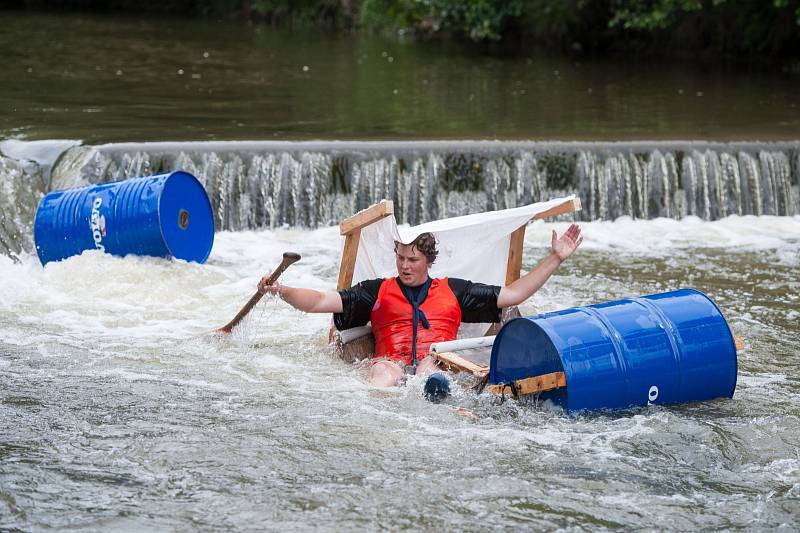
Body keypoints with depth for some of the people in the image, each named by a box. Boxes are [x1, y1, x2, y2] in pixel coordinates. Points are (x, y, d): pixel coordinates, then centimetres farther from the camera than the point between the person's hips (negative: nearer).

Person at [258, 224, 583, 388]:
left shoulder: (453, 290, 24)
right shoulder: (377, 291, 23)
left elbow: (512, 294, 22)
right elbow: (321, 302, 16)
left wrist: (555, 259, 18)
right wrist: (280, 291, -1)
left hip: (437, 364, -1)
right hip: (392, 364, 1)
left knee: (430, 365, -38)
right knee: (382, 370, -36)